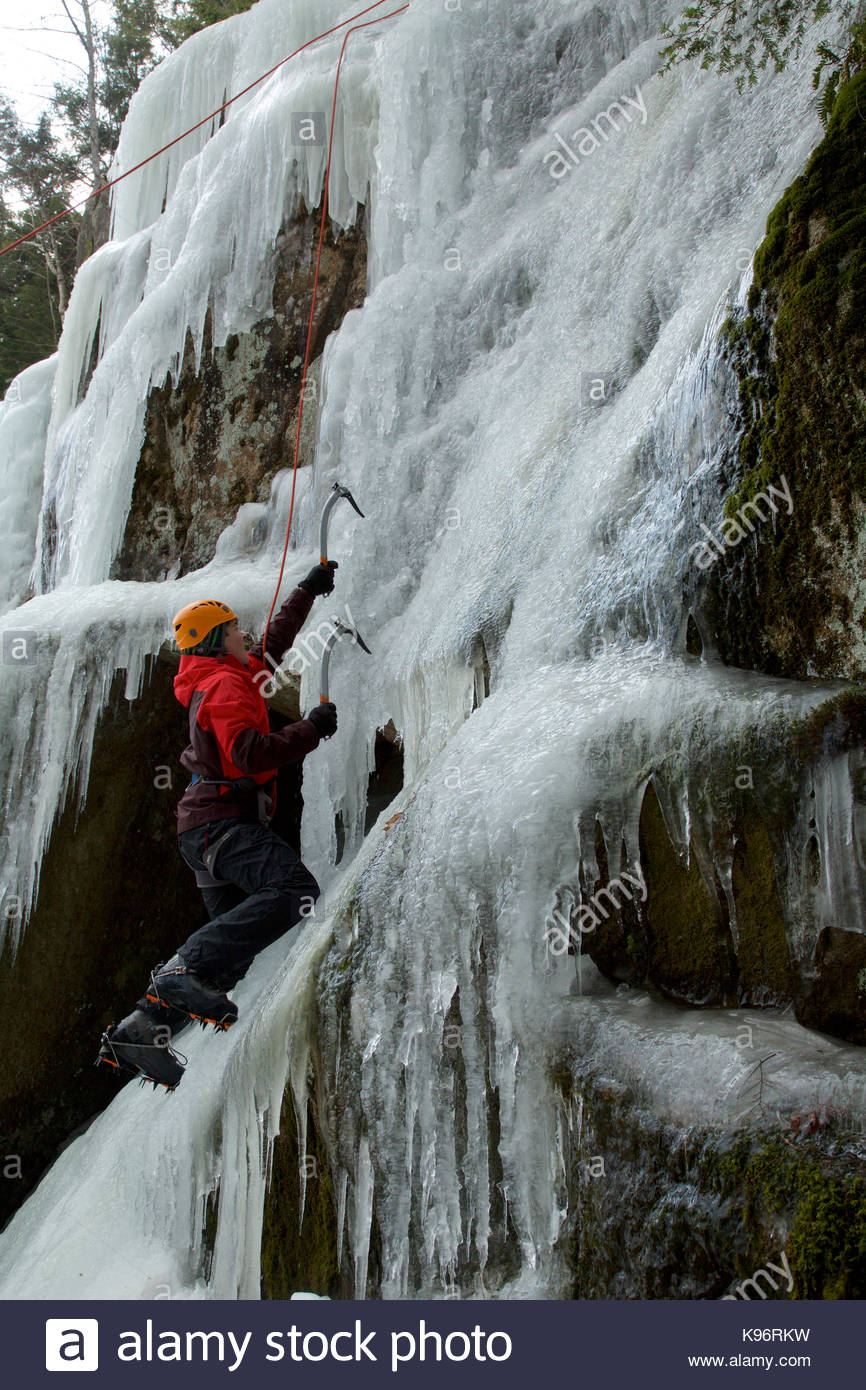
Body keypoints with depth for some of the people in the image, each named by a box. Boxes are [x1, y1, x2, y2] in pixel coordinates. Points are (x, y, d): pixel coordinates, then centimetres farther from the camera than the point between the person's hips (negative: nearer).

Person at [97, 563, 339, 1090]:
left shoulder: (232, 675, 24)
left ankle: (140, 1031, 6)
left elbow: (275, 642, 40)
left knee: (232, 948, 10)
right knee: (295, 889, -31)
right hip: (222, 822, -10)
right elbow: (251, 756, -22)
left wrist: (308, 591, 43)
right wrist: (310, 730, -14)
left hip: (211, 827, 10)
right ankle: (185, 968, -34)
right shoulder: (226, 685, -7)